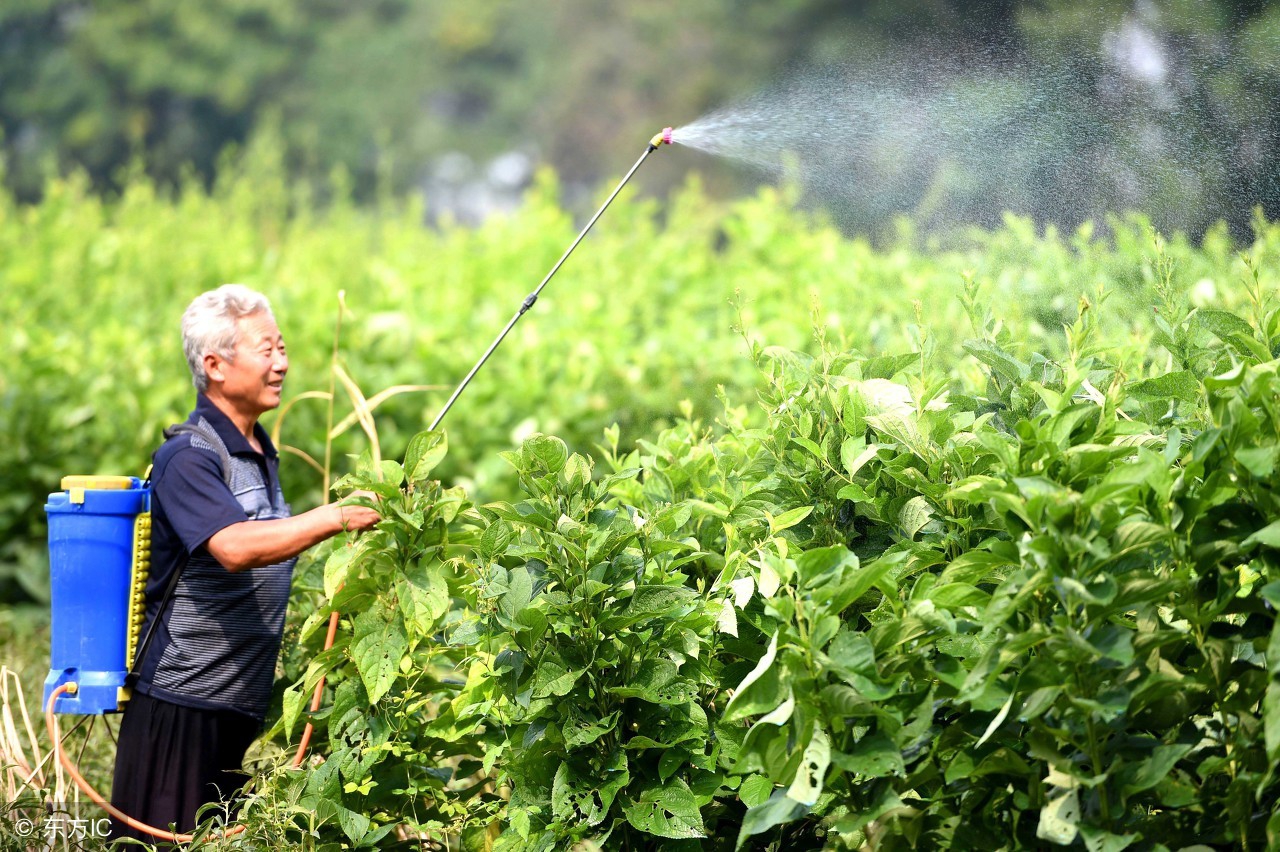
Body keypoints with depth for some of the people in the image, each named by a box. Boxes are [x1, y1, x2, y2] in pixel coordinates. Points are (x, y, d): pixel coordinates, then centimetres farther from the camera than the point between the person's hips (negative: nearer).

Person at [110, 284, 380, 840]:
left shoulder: (262, 454, 15)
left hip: (242, 704, 9)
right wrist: (337, 516, -31)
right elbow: (233, 547, -30)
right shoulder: (189, 457, -14)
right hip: (182, 705, -9)